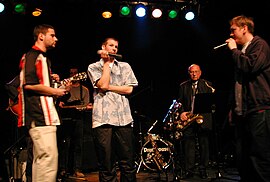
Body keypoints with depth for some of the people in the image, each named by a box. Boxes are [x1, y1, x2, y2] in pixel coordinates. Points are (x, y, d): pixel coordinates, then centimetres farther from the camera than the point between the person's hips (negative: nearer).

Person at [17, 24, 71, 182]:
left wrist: (60, 89, 15)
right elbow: (29, 84, -19)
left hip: (45, 115, 10)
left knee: (40, 159, 12)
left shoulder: (43, 58, 24)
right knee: (49, 157, -13)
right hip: (40, 116, -10)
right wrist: (55, 91, -10)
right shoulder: (31, 56, -6)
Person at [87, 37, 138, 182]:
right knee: (106, 165, 1)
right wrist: (106, 62, 4)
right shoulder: (93, 67, 13)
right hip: (103, 119, -2)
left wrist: (108, 87, -1)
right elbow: (102, 85, -6)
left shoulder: (125, 66, 19)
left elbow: (129, 89, 6)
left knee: (128, 163, 3)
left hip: (123, 118, 2)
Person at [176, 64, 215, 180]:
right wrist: (181, 112, -5)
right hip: (188, 118, 1)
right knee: (188, 144, -1)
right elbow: (180, 102, 11)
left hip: (203, 119, -1)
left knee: (204, 144, 1)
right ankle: (189, 170, 5)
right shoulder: (183, 86, 14)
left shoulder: (207, 84, 10)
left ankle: (203, 169, 11)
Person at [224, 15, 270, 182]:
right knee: (246, 159, 11)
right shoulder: (242, 50, 22)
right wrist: (234, 108, 19)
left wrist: (234, 50, -7)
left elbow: (250, 66, -22)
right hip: (244, 111, 9)